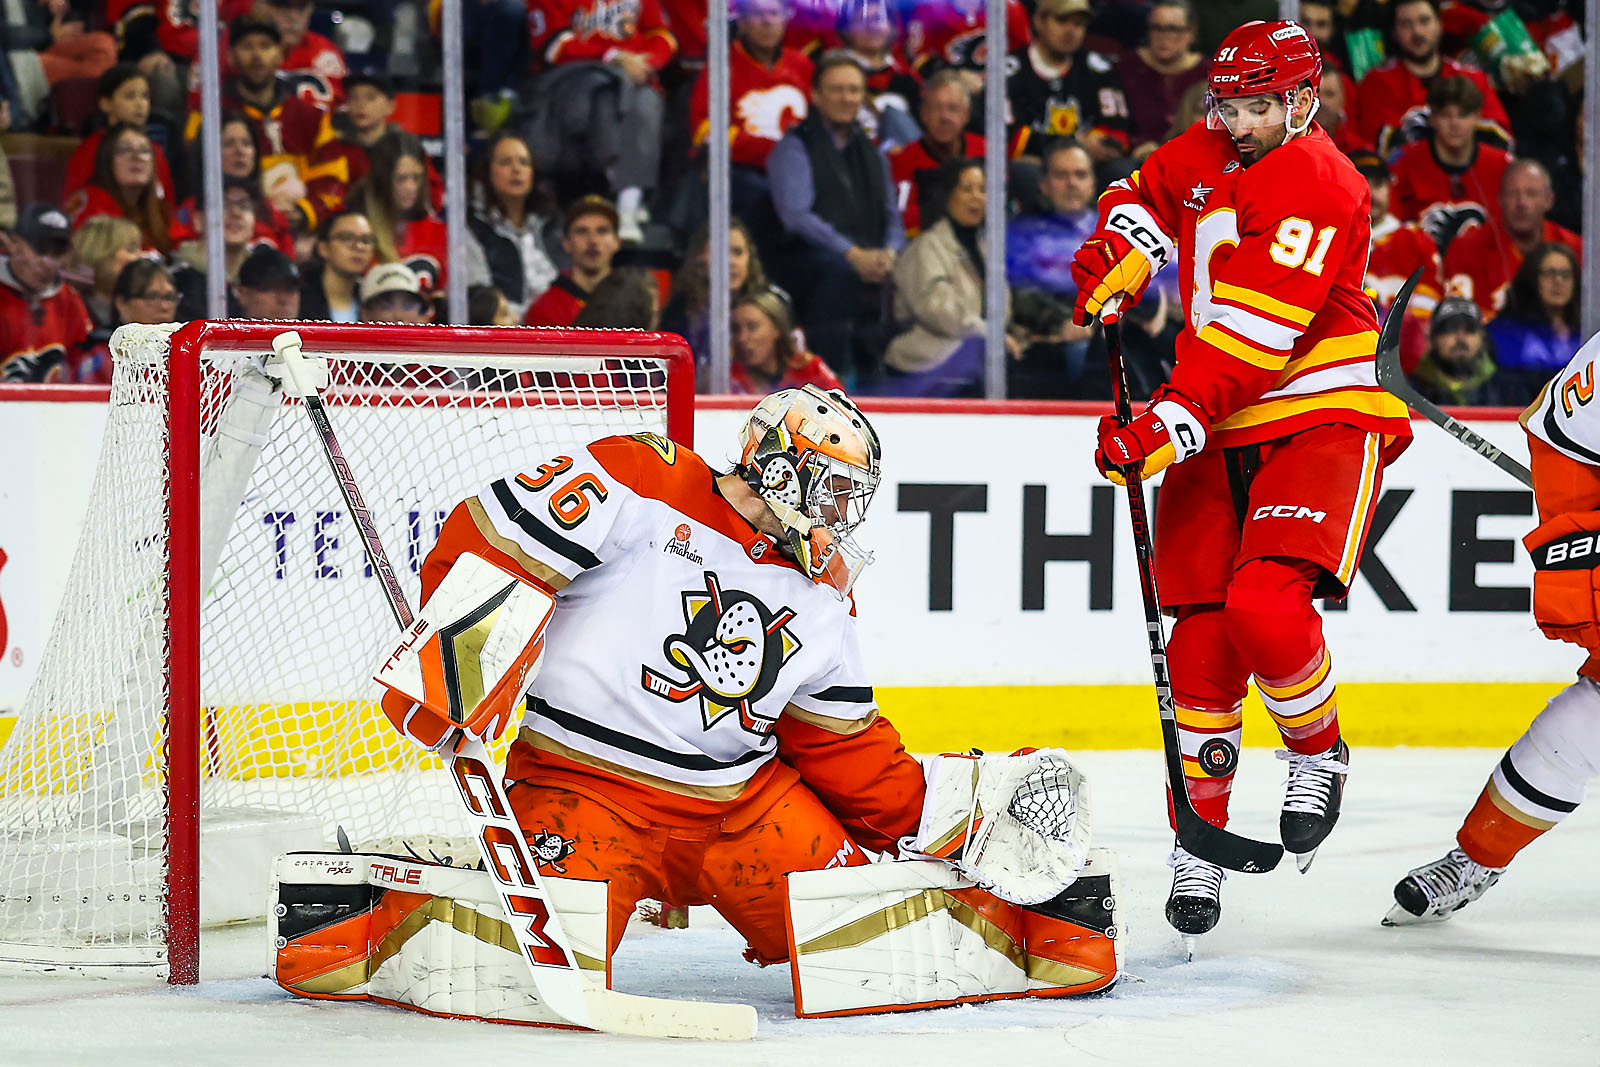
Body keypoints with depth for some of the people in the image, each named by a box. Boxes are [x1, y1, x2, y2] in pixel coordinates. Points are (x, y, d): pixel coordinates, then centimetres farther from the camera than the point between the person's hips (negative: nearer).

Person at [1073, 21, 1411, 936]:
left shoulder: (1316, 185, -17)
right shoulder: (1204, 156, 8)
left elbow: (1251, 338, -26)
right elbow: (1146, 200, 33)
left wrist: (1168, 424, -32)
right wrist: (1107, 277, 14)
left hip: (1322, 421, -7)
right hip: (1216, 431, 7)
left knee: (1265, 608, -25)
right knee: (1201, 641, 0)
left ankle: (1319, 750, 4)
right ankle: (1200, 839, 9)